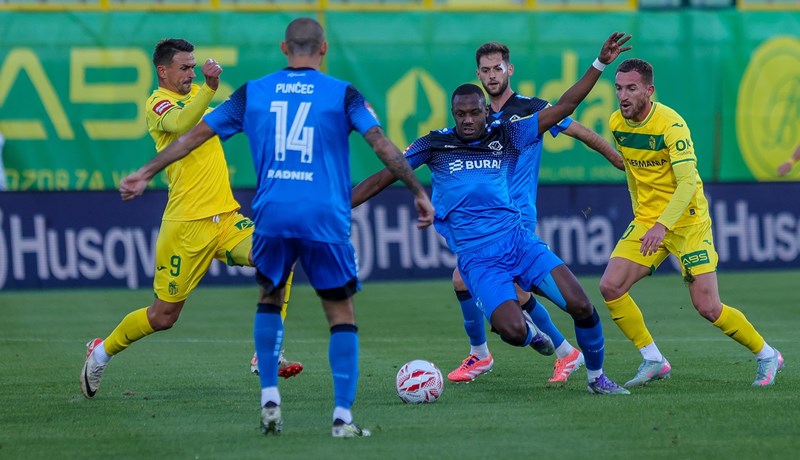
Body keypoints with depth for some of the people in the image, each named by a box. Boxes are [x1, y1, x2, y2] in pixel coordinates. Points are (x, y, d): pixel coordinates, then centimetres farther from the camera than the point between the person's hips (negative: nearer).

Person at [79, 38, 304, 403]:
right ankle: (102, 352, 27)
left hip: (226, 216, 7)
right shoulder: (158, 103, -8)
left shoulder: (195, 93, 16)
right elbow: (181, 123, -33)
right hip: (187, 223, -7)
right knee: (163, 315, 2)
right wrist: (209, 88, -46)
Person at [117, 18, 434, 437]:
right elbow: (382, 144, -3)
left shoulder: (252, 93, 11)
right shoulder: (342, 94, 4)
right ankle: (343, 416, -1)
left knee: (269, 298, 24)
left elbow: (195, 135, 14)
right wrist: (419, 192, 6)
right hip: (325, 218, -2)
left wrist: (145, 174, 22)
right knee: (341, 313, 7)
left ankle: (269, 399, 14)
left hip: (271, 215, 2)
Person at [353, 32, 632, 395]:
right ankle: (530, 331, 16)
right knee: (513, 332, -24)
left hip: (518, 240, 2)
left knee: (581, 306, -14)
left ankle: (597, 378, 11)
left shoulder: (506, 136, 7)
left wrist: (600, 63, 1)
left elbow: (564, 107, 7)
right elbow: (381, 179, 7)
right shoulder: (435, 145, 3)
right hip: (477, 258, -2)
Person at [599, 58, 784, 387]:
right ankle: (653, 361, 3)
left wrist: (663, 225, -40)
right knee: (610, 287, -11)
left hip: (687, 221, -6)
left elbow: (687, 182, -28)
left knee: (707, 307, -7)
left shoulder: (671, 125, -22)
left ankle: (766, 355, 16)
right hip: (646, 220, 6)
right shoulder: (617, 123, 0)